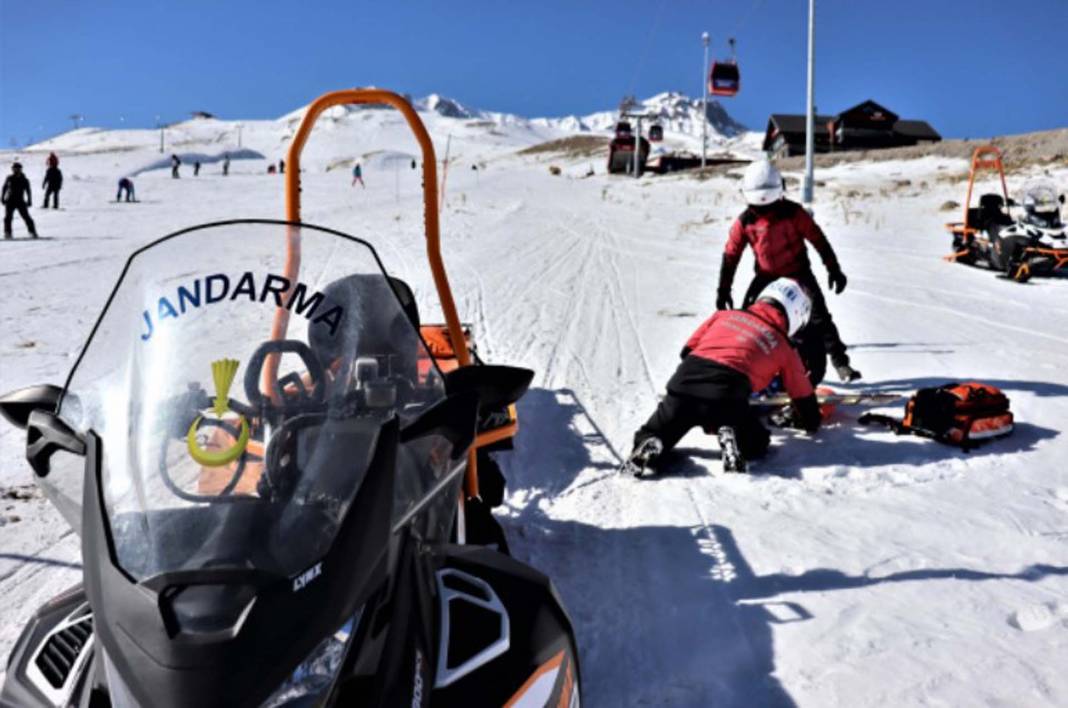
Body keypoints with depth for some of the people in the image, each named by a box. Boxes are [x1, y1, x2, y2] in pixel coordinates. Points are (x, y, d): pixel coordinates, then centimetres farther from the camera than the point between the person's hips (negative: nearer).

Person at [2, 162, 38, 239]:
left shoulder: (24, 180, 0)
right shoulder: (9, 178, 4)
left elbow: (28, 192, 4)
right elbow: (4, 188, 12)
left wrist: (29, 201, -1)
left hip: (20, 202, -2)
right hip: (10, 202, 2)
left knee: (26, 217, -6)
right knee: (8, 217, -5)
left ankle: (33, 232, 0)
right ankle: (7, 233, -2)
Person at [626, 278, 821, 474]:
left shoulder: (724, 315, 26)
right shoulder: (784, 348, 21)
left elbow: (688, 350, 27)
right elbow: (802, 394, 32)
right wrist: (811, 423, 50)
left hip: (684, 381, 2)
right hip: (727, 397, -2)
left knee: (655, 431, 22)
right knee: (756, 445, 20)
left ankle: (649, 446, -11)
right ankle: (732, 439, -11)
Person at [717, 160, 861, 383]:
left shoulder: (793, 212, -15)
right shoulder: (745, 221, -9)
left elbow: (818, 239, -7)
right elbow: (731, 255, -2)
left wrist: (834, 269, -7)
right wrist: (723, 289, -3)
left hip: (798, 273, -2)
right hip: (766, 277, 2)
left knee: (819, 318, -10)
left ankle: (841, 363, 0)